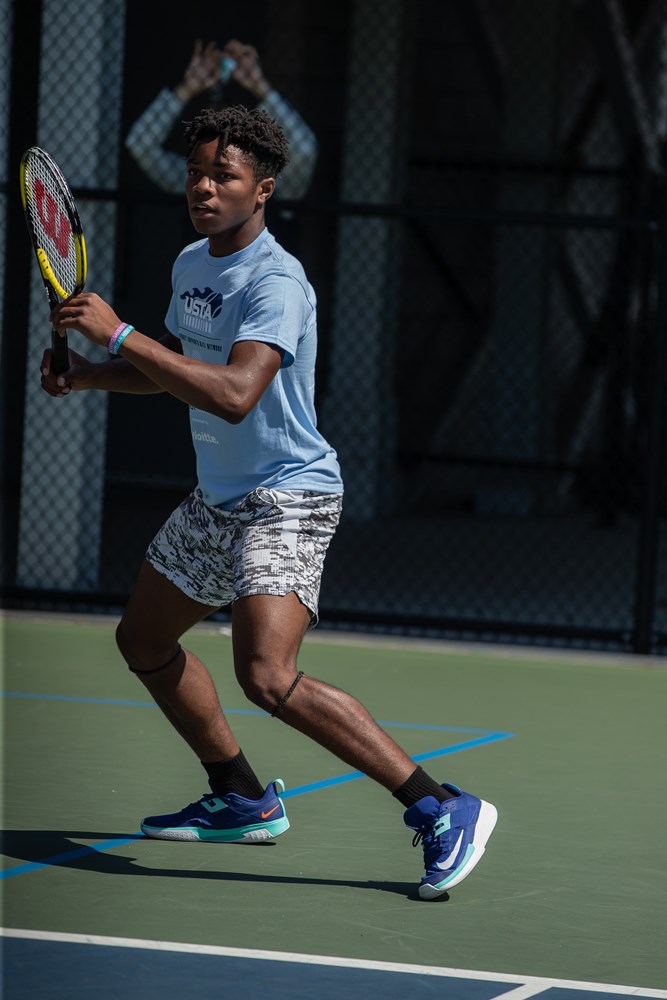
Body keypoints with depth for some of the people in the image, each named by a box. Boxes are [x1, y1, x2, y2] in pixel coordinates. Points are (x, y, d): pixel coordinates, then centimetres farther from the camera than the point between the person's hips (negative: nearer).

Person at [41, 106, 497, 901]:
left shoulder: (276, 283, -22)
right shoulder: (191, 265, 7)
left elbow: (234, 393, -37)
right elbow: (174, 370, 24)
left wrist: (118, 333, -35)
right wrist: (84, 375, 6)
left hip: (287, 500, -10)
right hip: (215, 500, 10)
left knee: (268, 677, -26)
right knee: (143, 639, 21)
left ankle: (442, 812, -23)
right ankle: (243, 800, 36)